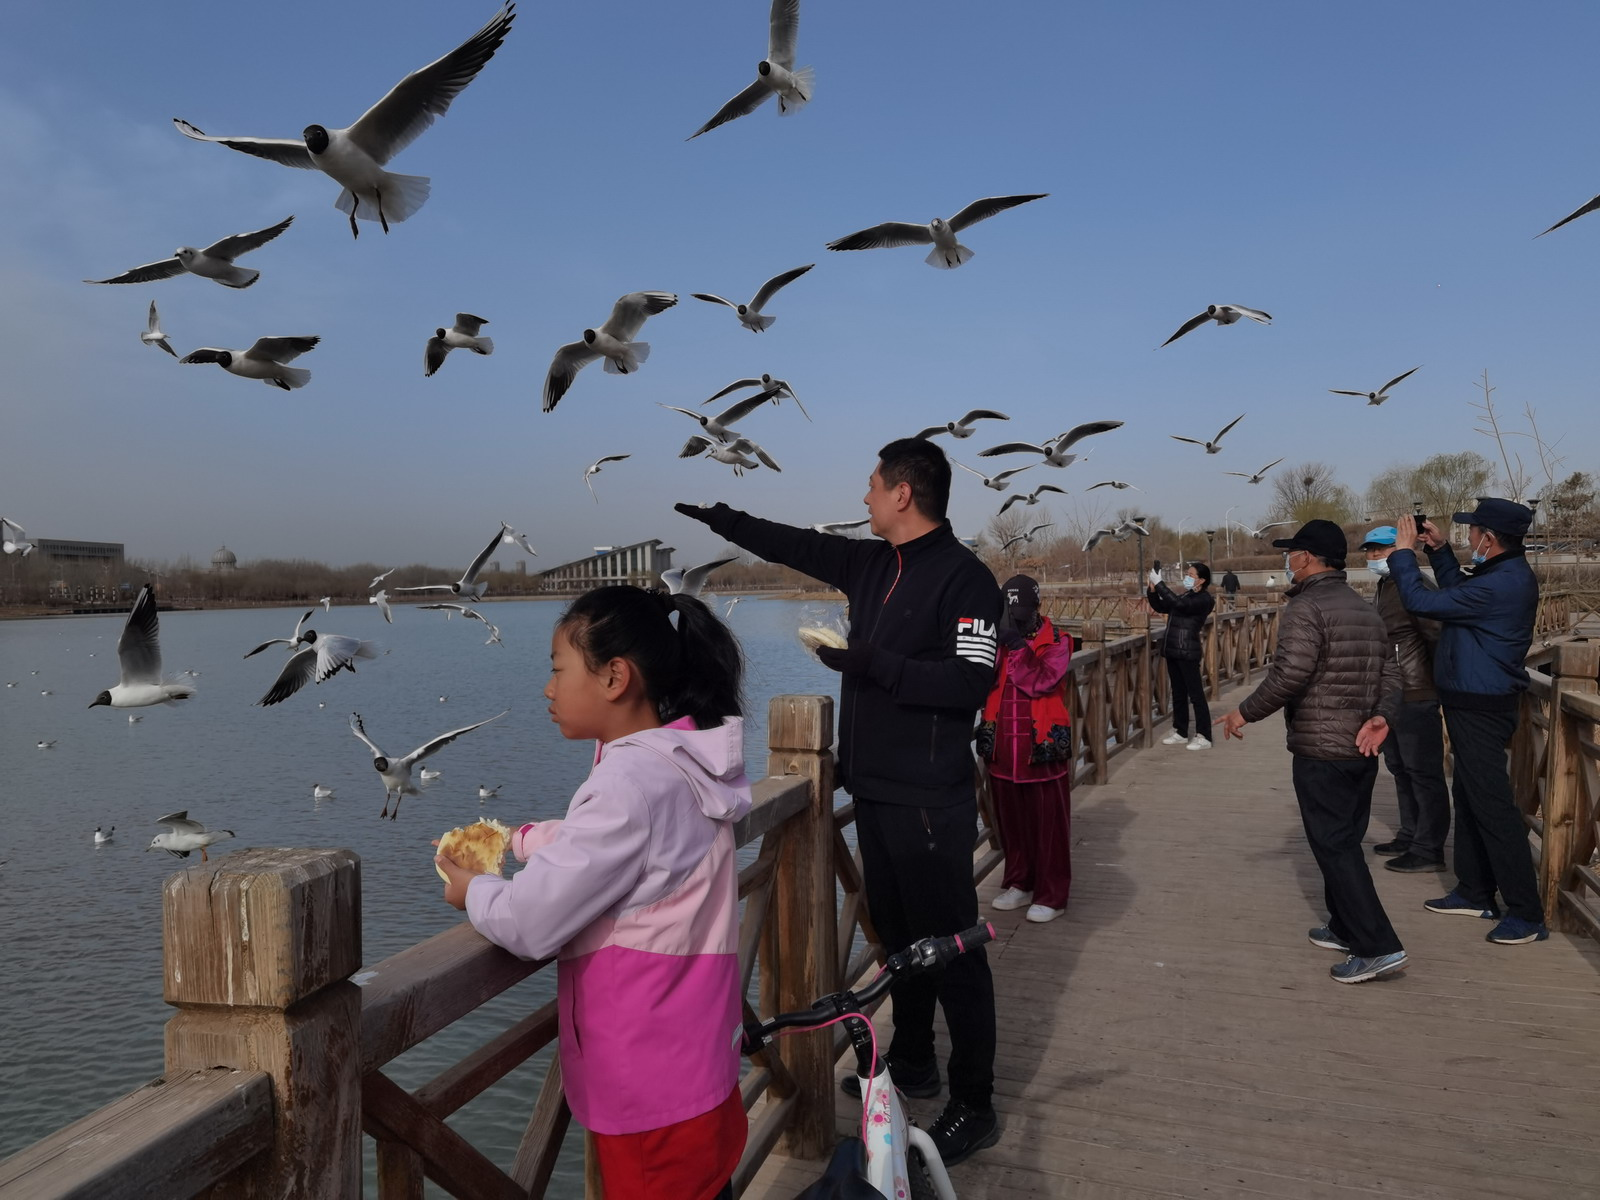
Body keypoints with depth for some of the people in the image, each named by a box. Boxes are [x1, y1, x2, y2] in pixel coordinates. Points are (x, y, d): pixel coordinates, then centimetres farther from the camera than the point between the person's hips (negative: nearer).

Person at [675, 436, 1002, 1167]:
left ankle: (973, 1107, 12)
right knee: (897, 934, 19)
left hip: (930, 798, -8)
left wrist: (875, 664, -23)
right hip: (873, 788, 8)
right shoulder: (870, 565, 10)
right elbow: (793, 545, 21)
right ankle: (912, 1062, 35)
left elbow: (971, 681, -21)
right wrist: (715, 517, 28)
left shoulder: (964, 575, -14)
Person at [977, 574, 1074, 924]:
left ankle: (1051, 895, 16)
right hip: (1003, 750, 4)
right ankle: (1020, 884, 31)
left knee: (1049, 826, 5)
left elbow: (1041, 681, -21)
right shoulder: (997, 640, 6)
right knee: (1011, 823, 15)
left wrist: (1016, 644, -22)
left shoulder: (1056, 643, -5)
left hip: (1043, 749, -4)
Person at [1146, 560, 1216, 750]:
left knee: (1196, 694, -4)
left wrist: (1159, 583, -23)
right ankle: (1180, 733, 22)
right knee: (1178, 694, 14)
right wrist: (1152, 590, 2)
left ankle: (1204, 737, 1)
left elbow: (1179, 604, -27)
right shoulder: (1185, 596, 14)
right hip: (1173, 650, 8)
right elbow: (1160, 607, 20)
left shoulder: (1204, 599, -11)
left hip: (1188, 652, -8)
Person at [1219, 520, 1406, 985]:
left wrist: (1245, 712, -13)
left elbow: (1288, 675, -24)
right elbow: (1389, 671, 9)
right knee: (1345, 841, 19)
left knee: (1334, 847, -3)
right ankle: (1345, 928, 29)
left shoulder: (1306, 609, -15)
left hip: (1320, 751, -9)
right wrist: (1379, 716, -4)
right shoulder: (1365, 610, 14)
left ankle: (1378, 947, -4)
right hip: (1363, 749, 9)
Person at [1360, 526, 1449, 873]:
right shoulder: (1382, 589, 16)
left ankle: (1428, 850, 3)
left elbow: (1441, 636, -21)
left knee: (1423, 772, -3)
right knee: (1400, 769, 18)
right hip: (1391, 697, 10)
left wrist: (1439, 681, -16)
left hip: (1416, 698, -10)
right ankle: (1410, 836, 29)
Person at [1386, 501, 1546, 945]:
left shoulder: (1499, 585, -26)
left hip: (1480, 711, -11)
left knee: (1493, 808, -5)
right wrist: (1439, 550, 15)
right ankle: (1475, 893, 30)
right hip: (1476, 703, 11)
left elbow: (1421, 602, -23)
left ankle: (1526, 915, 4)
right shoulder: (1509, 574, 7)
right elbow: (1459, 591, 23)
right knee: (1471, 800, 18)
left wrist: (1404, 552, -9)